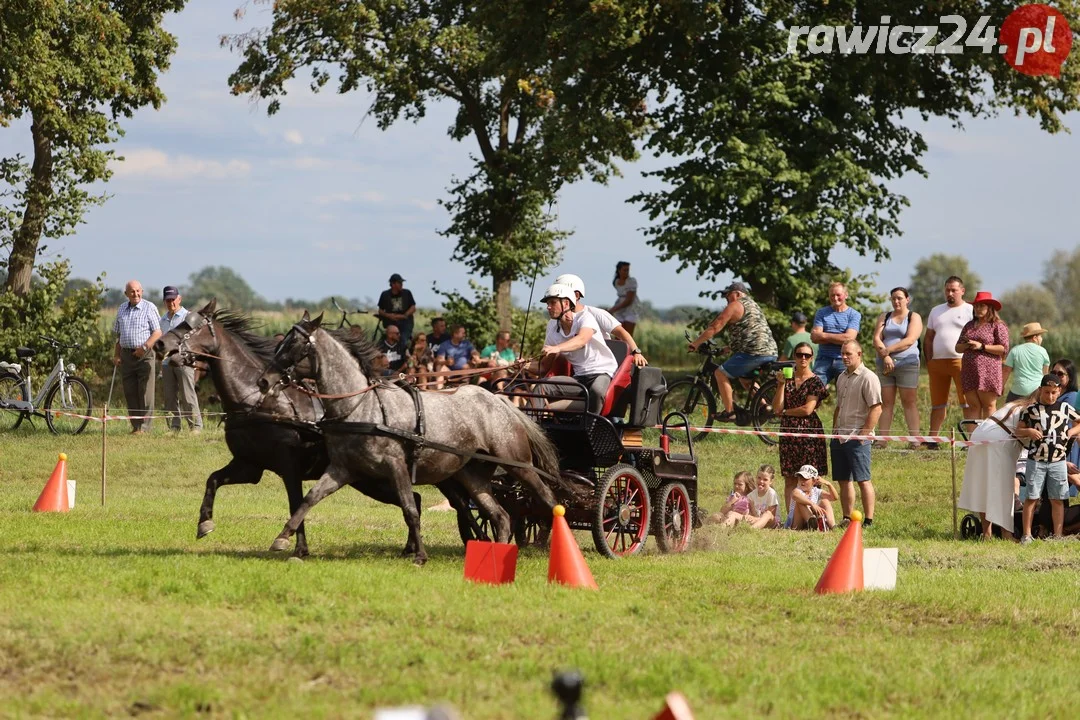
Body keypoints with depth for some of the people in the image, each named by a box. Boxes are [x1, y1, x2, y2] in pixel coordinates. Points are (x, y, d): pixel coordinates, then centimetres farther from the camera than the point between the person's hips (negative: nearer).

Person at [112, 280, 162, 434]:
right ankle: (135, 425, 12)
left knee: (145, 392, -6)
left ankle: (144, 426, -5)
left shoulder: (149, 308, -2)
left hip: (144, 356, -5)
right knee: (130, 393, 6)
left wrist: (145, 347, -20)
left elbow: (157, 332, -8)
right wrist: (116, 355, 11)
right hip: (126, 356, 6)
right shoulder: (121, 309, 15)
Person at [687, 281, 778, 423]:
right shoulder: (753, 306, 26)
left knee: (721, 373, -1)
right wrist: (730, 347, 38)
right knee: (744, 378, 29)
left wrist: (695, 344, 1)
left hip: (753, 353, -9)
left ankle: (729, 412, -4)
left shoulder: (735, 306, -3)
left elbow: (715, 327, -6)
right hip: (771, 352, 9)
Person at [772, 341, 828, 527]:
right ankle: (790, 518, 4)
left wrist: (786, 412, 1)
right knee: (789, 479, 3)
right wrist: (781, 384, -6)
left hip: (809, 431, -4)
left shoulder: (815, 381, -1)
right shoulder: (787, 378, 12)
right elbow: (777, 406, 3)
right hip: (788, 432, 4)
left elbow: (808, 409, -10)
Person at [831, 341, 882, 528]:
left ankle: (868, 520, -7)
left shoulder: (868, 378, -9)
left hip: (857, 437, -8)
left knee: (863, 480, -8)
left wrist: (864, 433, -17)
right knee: (843, 480, 9)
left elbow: (876, 409, -14)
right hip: (840, 436, 8)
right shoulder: (842, 377, 17)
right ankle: (847, 519, 15)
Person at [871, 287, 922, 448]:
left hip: (907, 363, -3)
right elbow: (876, 339, 4)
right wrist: (885, 356, -13)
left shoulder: (914, 317, 5)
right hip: (885, 364, 3)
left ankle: (915, 440, -9)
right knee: (886, 403, 1)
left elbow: (910, 340, -9)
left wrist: (888, 350, -13)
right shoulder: (884, 317, 16)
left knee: (909, 402, -6)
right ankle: (881, 440, -2)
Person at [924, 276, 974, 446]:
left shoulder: (970, 311, 4)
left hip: (961, 361, -5)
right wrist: (929, 362, 9)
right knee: (937, 404, 8)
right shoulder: (936, 311, 19)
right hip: (937, 362, 5)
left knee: (967, 402, -8)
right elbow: (928, 338, 19)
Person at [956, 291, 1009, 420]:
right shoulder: (969, 326, 20)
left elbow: (1004, 349, -7)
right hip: (969, 371, 6)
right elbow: (958, 348, 21)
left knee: (988, 405, -7)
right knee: (973, 406, 1)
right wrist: (966, 345, -3)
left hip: (988, 371, -6)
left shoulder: (998, 326, 1)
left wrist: (982, 346, -12)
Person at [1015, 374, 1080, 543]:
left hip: (1058, 461, 1)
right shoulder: (1031, 410, 2)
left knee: (1057, 500, 4)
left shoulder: (1065, 408, 6)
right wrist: (1028, 432, -13)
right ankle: (1027, 534, 5)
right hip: (1036, 460, -1)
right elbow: (1018, 431, 7)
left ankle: (1058, 535, 10)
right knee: (1031, 497, 0)